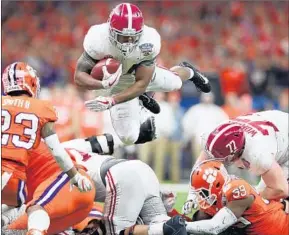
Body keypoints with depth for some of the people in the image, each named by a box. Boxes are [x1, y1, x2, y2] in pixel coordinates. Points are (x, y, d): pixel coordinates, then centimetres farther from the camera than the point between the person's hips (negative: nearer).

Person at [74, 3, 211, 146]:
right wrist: (104, 84, -55)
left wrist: (111, 101, -49)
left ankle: (188, 71, 66)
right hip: (120, 84, -1)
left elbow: (142, 83, -35)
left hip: (143, 73, 1)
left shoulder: (149, 42, -41)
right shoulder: (97, 41, -40)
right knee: (129, 137, -4)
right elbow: (79, 76, -33)